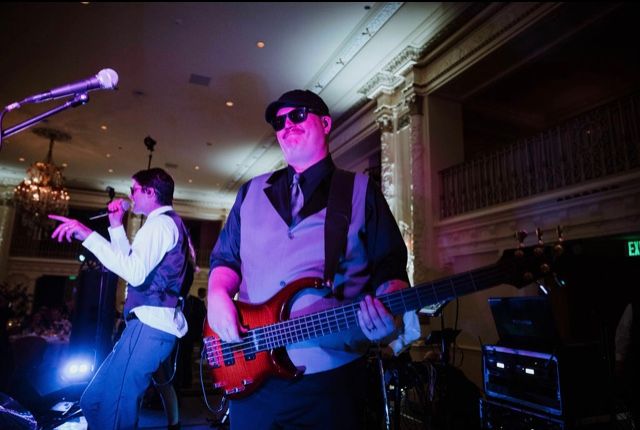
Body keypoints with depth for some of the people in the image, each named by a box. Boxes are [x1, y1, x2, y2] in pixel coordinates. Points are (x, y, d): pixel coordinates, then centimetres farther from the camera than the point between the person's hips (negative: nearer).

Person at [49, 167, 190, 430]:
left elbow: (135, 273, -25)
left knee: (107, 407, -11)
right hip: (160, 323, 10)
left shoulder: (160, 222, -9)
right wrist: (116, 225, 24)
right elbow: (133, 263, 30)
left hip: (149, 324, -10)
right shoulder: (169, 223, 24)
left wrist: (88, 236, -22)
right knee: (95, 400, 12)